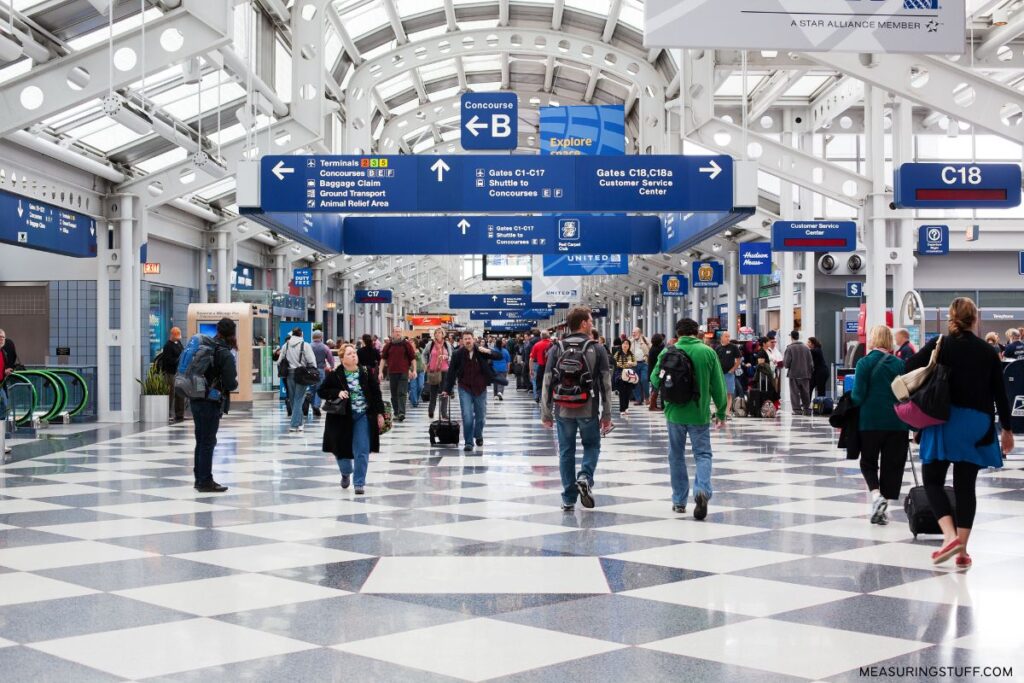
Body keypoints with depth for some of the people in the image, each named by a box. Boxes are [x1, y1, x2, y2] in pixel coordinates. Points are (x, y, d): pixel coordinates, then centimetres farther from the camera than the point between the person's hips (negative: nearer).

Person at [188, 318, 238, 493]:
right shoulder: (226, 355, -13)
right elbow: (230, 384, -16)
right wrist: (235, 383, 5)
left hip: (195, 400, 7)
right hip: (211, 402, -7)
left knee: (201, 441, 16)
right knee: (208, 442, -1)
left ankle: (199, 478, 23)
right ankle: (205, 482, 3)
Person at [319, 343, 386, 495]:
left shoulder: (366, 372, 1)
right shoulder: (334, 374, -4)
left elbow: (376, 393, 5)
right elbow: (322, 391, 0)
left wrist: (380, 413, 0)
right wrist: (337, 393, -18)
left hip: (363, 416, 0)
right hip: (342, 417, 0)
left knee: (362, 451, -4)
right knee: (342, 449, 9)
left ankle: (359, 483, 8)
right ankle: (346, 473, 40)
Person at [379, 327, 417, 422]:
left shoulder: (406, 344, 1)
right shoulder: (388, 345, 7)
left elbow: (413, 358, 3)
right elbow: (383, 358, 10)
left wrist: (414, 370, -3)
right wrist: (381, 372, 4)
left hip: (403, 372, -3)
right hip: (392, 372, 3)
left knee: (402, 393, -10)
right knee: (394, 394, 9)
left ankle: (401, 413, -17)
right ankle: (396, 413, 18)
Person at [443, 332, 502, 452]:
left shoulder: (481, 351, -5)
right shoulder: (458, 354, -7)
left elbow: (499, 356, -5)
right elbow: (451, 373, -2)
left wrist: (489, 351, -24)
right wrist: (447, 389, -2)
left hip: (480, 388, 2)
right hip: (465, 388, -2)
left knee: (481, 415, 13)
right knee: (467, 416, -10)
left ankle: (478, 436, 38)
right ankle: (468, 442, -3)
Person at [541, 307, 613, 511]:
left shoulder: (557, 349, 2)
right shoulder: (597, 349, -3)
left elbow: (547, 383, 0)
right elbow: (606, 383, -4)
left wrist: (546, 413, 6)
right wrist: (607, 414, 2)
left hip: (563, 410, 2)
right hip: (589, 410, -2)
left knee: (566, 451, 9)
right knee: (592, 446, 18)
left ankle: (568, 500, 10)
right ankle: (585, 478, -7)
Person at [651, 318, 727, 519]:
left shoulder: (668, 352, -4)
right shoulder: (708, 352, -4)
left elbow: (655, 380, -2)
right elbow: (718, 386, -1)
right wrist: (721, 412, 10)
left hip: (674, 412, 1)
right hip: (700, 413, -1)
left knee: (676, 455, 14)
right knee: (703, 454, 7)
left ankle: (679, 501, 20)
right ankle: (702, 490, -19)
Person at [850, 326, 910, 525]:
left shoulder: (864, 363, -7)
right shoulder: (899, 364, 2)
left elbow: (858, 396, -10)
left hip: (870, 421, -2)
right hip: (897, 423, 2)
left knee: (868, 463, 14)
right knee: (892, 466, 11)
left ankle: (876, 494, -11)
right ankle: (883, 509, 11)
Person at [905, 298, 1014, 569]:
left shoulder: (939, 346, -5)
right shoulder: (988, 352, 2)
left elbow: (908, 369, -12)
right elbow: (999, 393, 5)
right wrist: (1007, 429, 15)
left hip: (945, 421, -2)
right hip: (977, 424, 2)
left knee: (933, 479, 8)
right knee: (966, 485, 8)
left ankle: (950, 536, -12)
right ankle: (962, 551, 7)